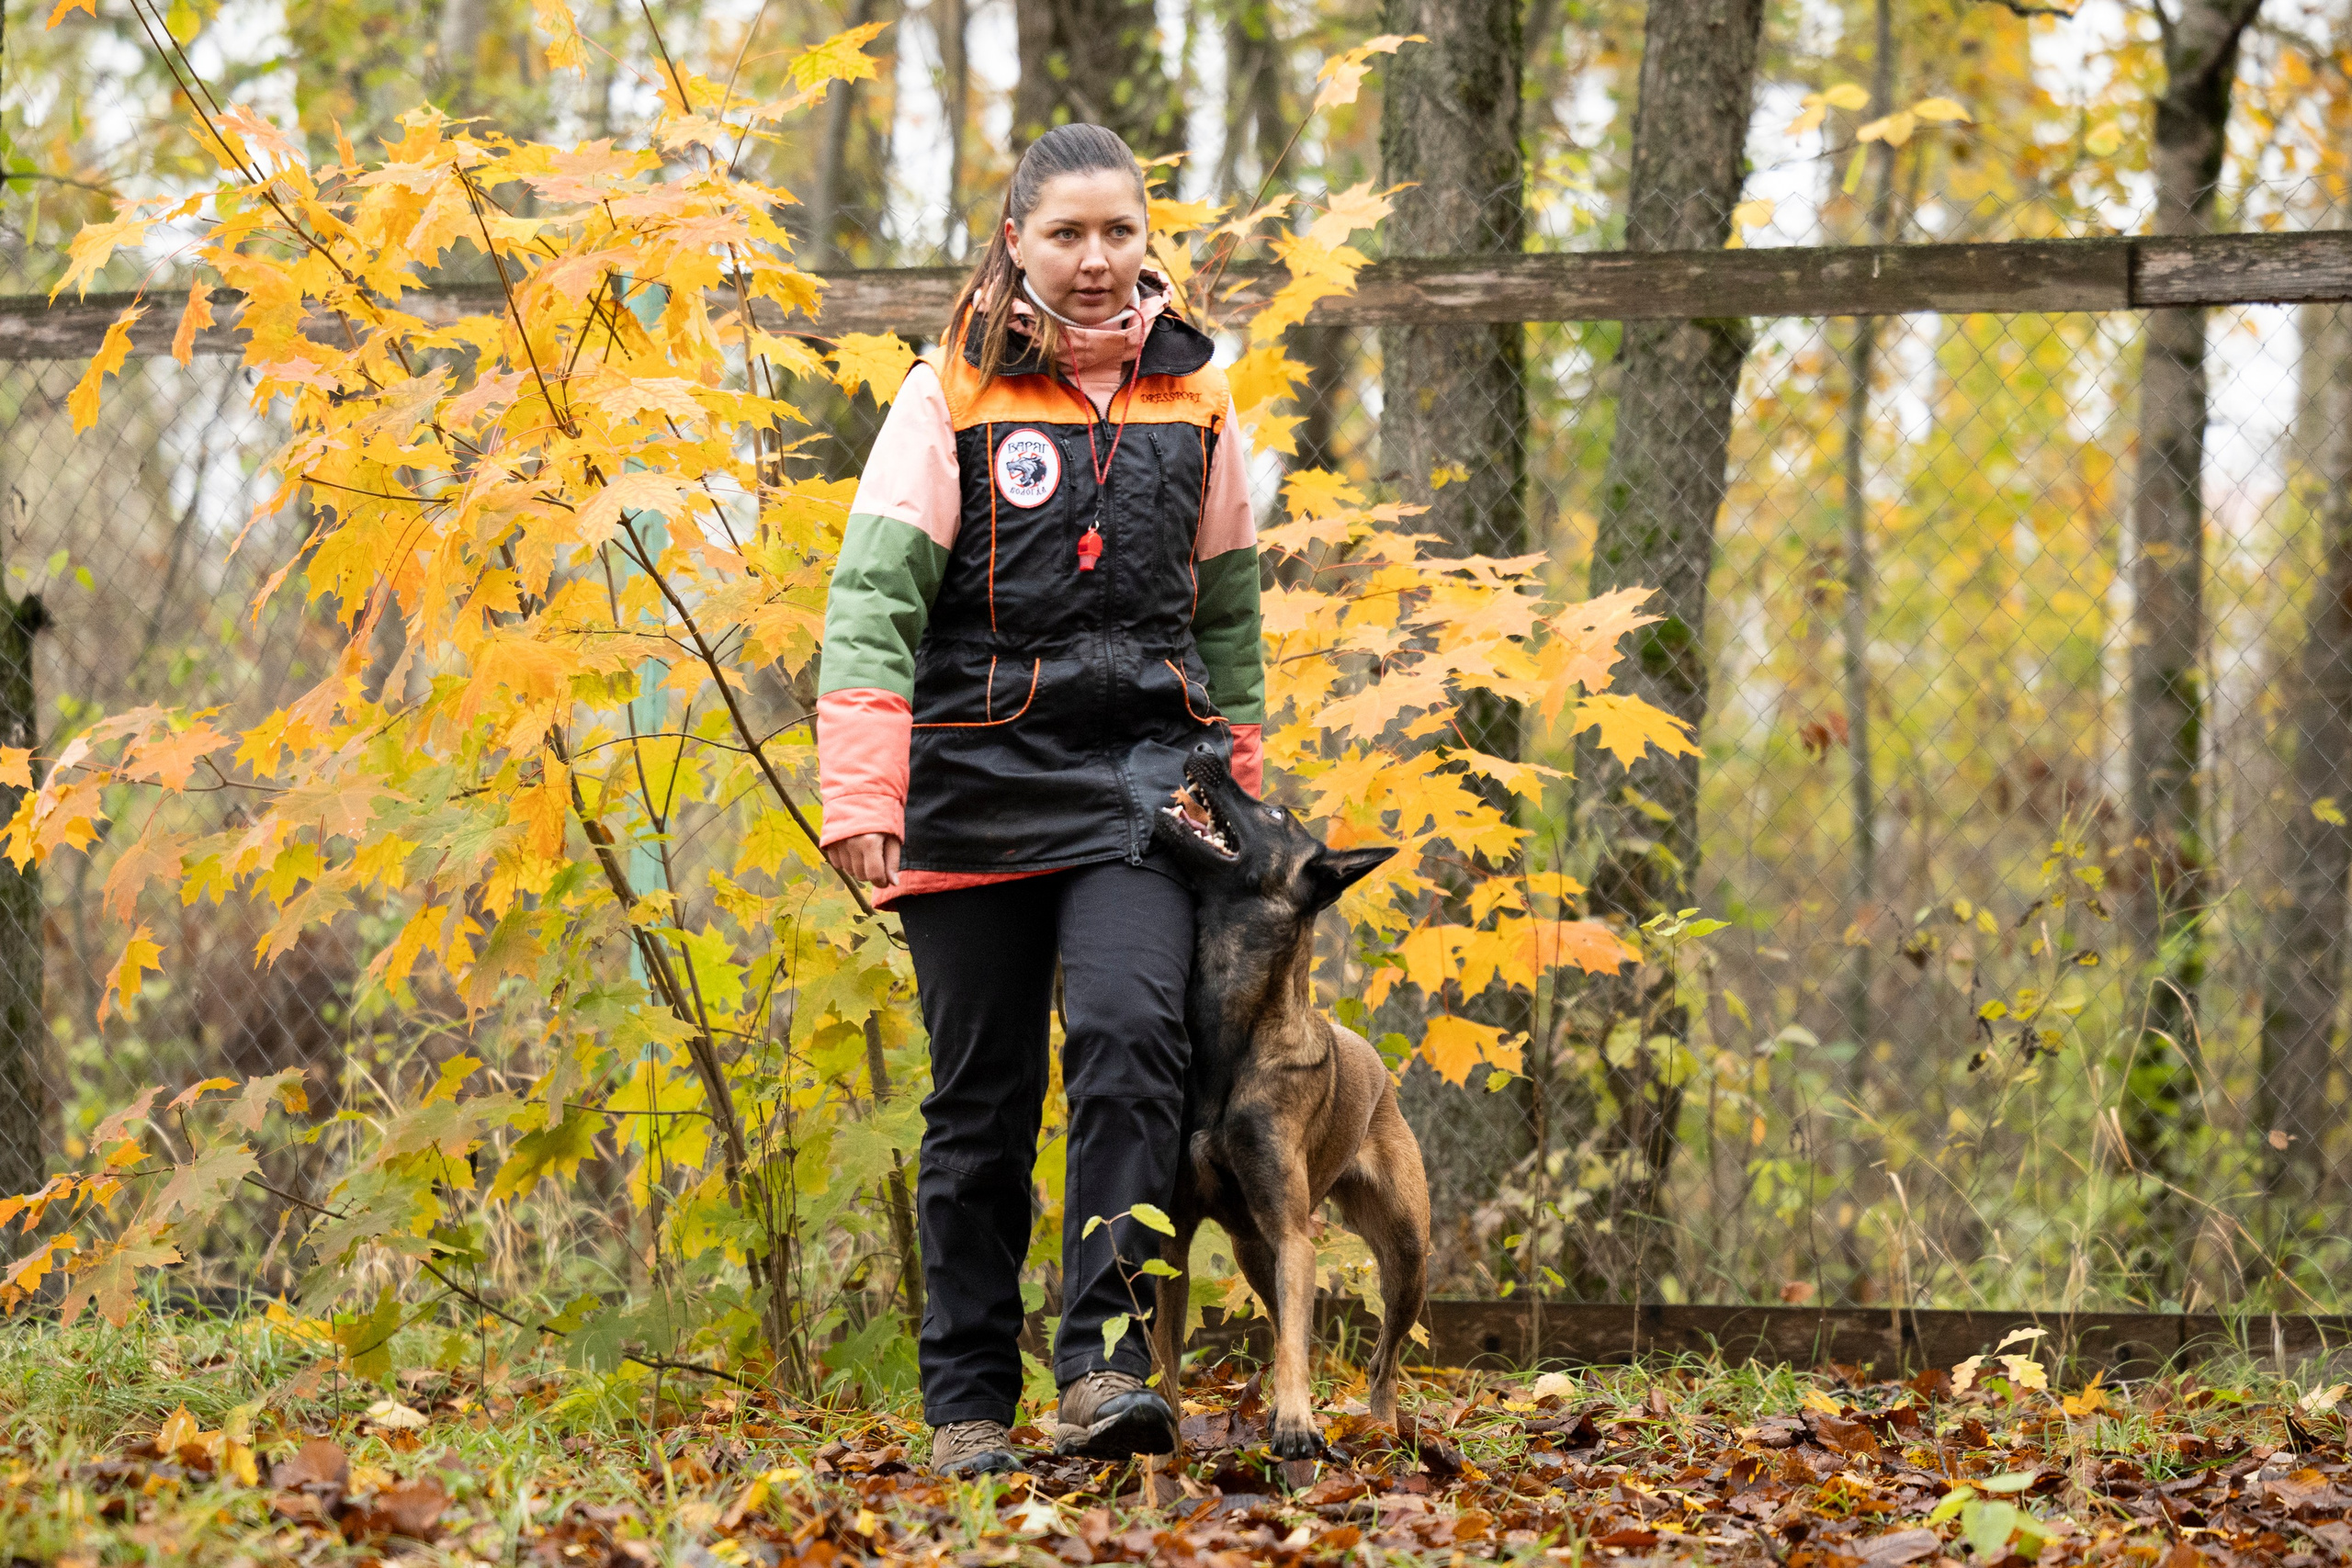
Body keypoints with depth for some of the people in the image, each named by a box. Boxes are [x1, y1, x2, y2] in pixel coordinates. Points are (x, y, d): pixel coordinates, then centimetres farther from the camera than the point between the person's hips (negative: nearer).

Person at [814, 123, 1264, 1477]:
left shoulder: (1195, 403, 10)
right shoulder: (950, 399, 0)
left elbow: (1227, 611, 21)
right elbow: (875, 600, -6)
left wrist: (1239, 789, 23)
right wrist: (861, 797, -15)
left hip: (1140, 772, 1)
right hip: (979, 778, -1)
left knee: (1130, 1036, -20)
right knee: (982, 1098, 4)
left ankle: (1105, 1365, -19)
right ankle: (970, 1403, 12)